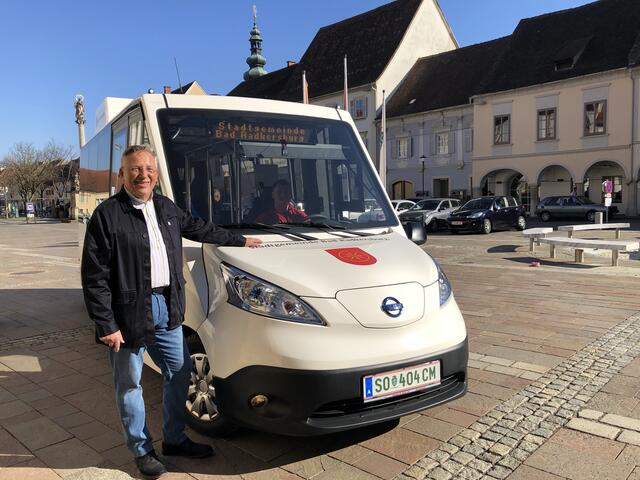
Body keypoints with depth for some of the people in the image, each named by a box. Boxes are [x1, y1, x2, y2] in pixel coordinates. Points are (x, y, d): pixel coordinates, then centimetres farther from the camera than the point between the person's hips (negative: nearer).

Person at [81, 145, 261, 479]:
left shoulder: (167, 208, 9)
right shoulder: (107, 214, -12)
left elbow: (200, 229, 25)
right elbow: (94, 277, -14)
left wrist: (239, 240, 31)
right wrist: (106, 325, -16)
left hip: (167, 309, 7)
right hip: (129, 313, -6)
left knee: (179, 373, 15)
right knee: (129, 384, 9)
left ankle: (174, 440, 35)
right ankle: (142, 451, 28)